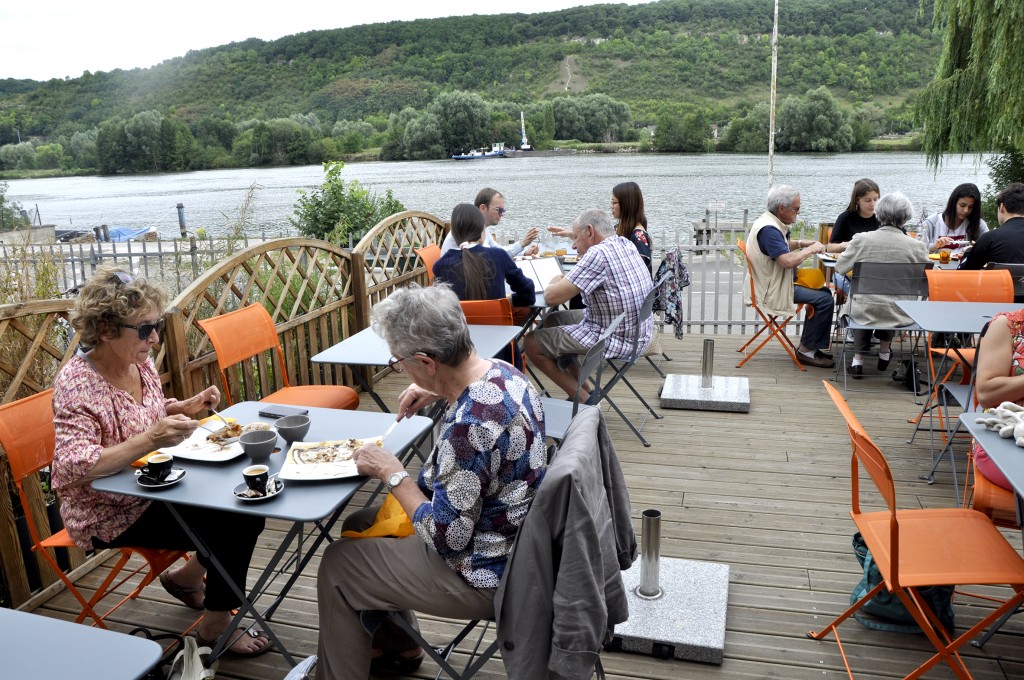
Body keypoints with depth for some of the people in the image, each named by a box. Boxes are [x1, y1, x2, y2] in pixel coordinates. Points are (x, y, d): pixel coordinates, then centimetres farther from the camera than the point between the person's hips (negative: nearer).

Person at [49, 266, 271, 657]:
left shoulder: (140, 362, -1)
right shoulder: (77, 384, -23)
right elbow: (72, 469, -31)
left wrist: (187, 407, -2)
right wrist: (150, 441, -40)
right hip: (110, 516, -8)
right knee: (231, 526, -15)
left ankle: (185, 577, 23)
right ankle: (216, 626, 8)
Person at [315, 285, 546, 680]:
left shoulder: (469, 427, -36)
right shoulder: (503, 372, -7)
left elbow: (445, 537, -26)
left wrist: (391, 473, -16)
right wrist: (440, 392, 5)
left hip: (485, 575, -9)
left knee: (338, 564, 5)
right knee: (359, 526, 22)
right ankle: (396, 647, 39)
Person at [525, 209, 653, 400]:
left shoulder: (598, 254, -24)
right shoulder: (626, 245, 5)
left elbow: (551, 297, -22)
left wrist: (555, 282, -1)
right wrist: (565, 280, 4)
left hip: (618, 341, -10)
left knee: (532, 343, -1)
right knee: (552, 320, 23)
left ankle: (583, 400, 6)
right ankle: (582, 390, 25)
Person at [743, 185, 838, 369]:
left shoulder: (772, 223, 11)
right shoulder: (769, 229, -23)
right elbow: (788, 261, -32)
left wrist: (801, 243, 14)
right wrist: (810, 249, -16)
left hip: (773, 283, 11)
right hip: (771, 291, -11)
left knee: (824, 292, 16)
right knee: (825, 300, -14)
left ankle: (812, 346, 20)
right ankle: (806, 350, -1)